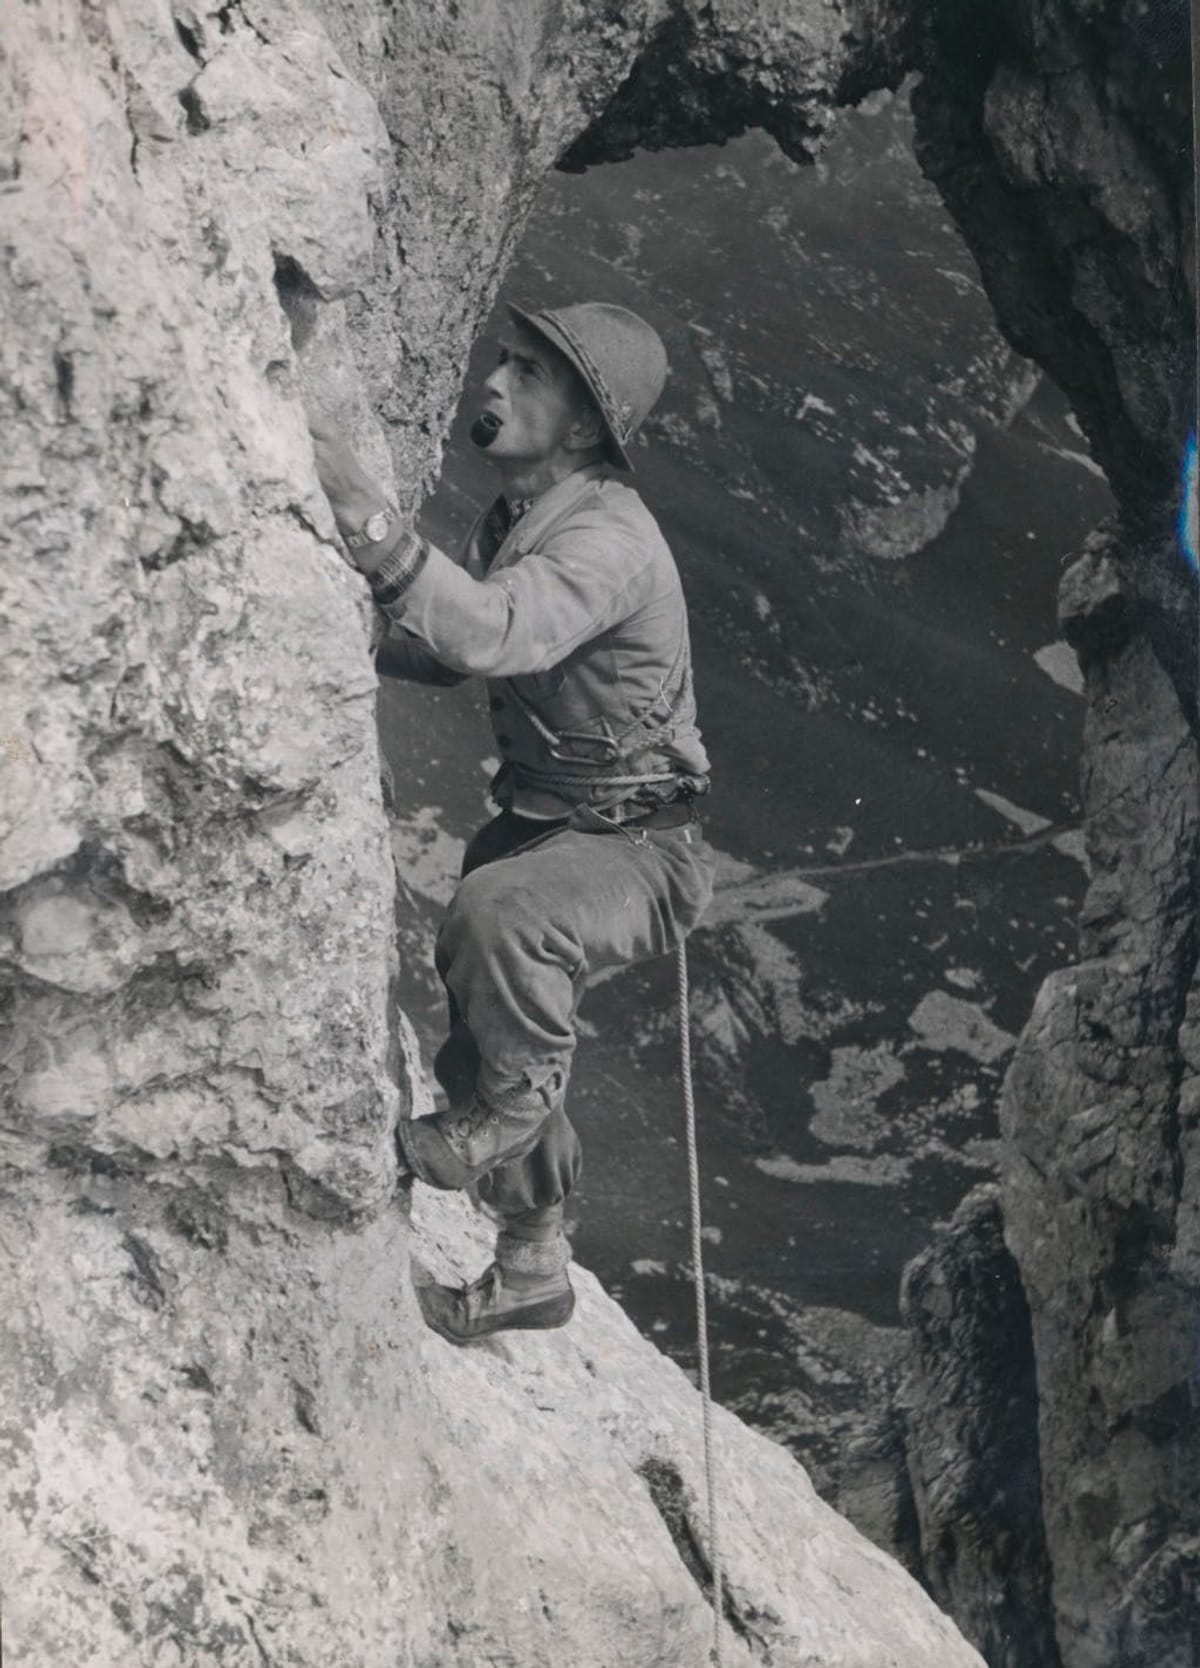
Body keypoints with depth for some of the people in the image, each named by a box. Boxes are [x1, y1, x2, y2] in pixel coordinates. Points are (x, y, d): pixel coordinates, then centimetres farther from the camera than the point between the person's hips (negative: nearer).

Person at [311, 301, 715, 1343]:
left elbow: (497, 633, -45)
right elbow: (451, 650, 15)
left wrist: (367, 520, -54)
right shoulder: (515, 519, 5)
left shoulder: (607, 539, -26)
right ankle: (532, 1265, 39)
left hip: (635, 850, -10)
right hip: (543, 825, 10)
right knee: (481, 1032, 17)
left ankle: (509, 1109, -13)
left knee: (498, 910, -39)